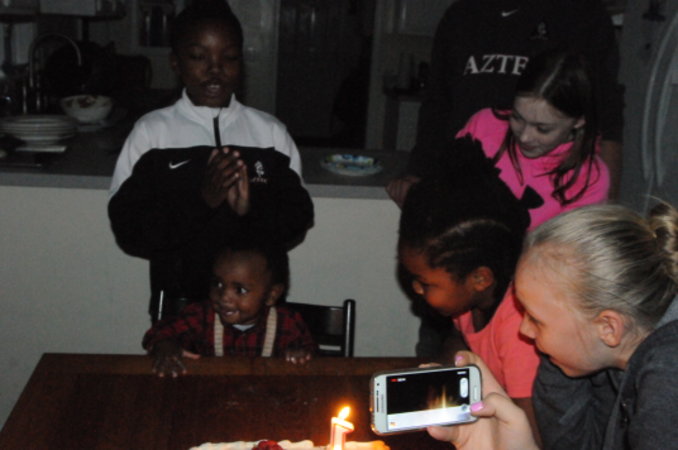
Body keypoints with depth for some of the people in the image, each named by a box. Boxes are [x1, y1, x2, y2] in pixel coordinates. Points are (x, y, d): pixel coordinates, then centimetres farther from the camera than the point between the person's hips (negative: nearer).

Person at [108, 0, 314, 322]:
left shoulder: (270, 133, -1)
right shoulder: (151, 133, -5)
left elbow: (298, 221, 0)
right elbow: (128, 229, -10)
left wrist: (252, 208, -20)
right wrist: (199, 200, -24)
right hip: (178, 305, -1)